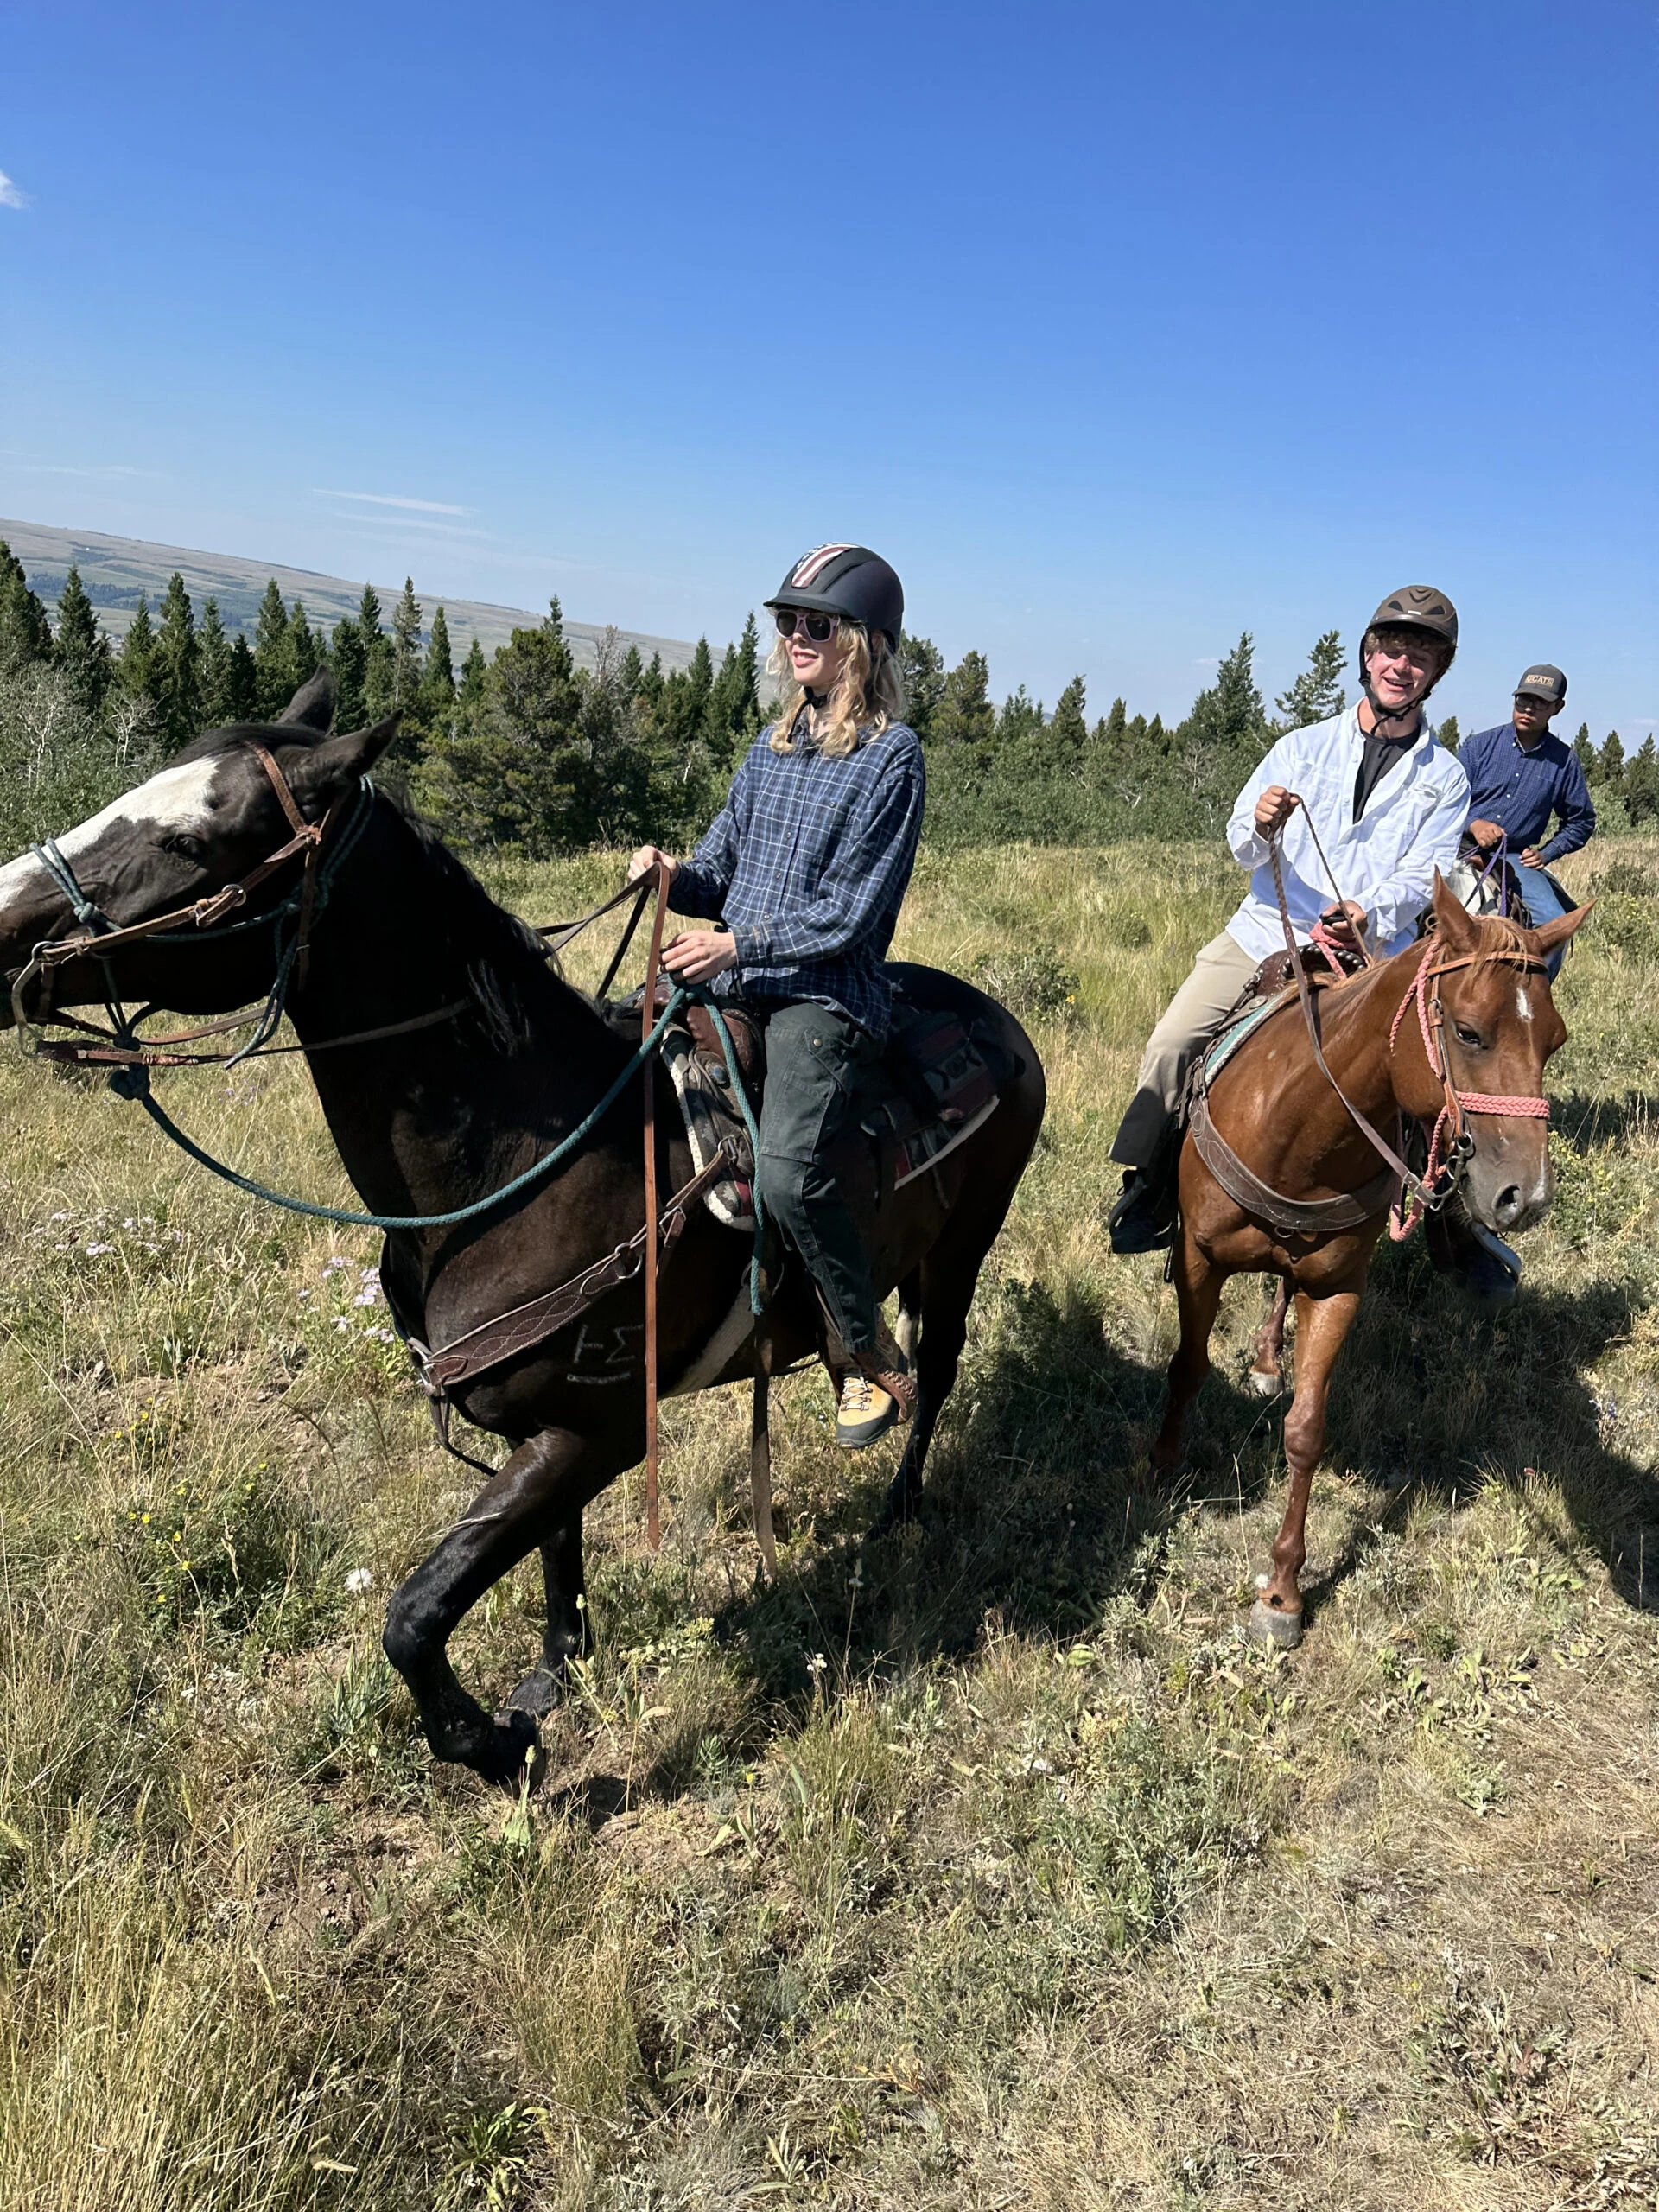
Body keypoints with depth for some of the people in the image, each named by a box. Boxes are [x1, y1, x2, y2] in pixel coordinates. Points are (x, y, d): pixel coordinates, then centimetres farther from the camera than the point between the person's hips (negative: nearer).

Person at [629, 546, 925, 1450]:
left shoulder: (891, 755, -5)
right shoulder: (775, 743, 17)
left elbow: (849, 914, -11)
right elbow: (724, 867, 18)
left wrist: (740, 944, -20)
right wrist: (675, 877, -5)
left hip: (826, 998, -8)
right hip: (732, 979, 8)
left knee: (786, 1172, -28)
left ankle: (873, 1357, -5)